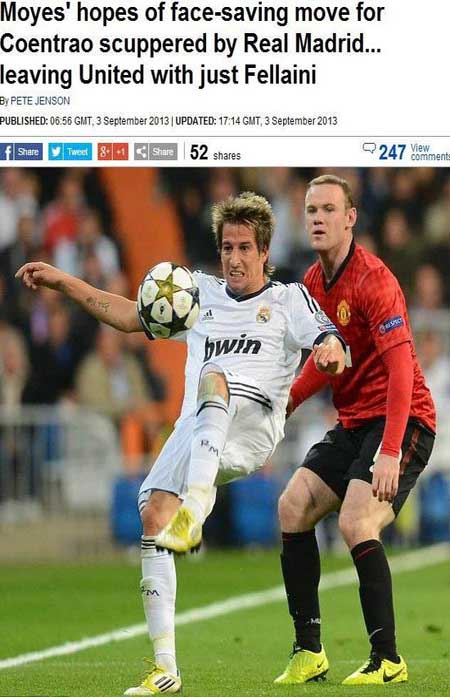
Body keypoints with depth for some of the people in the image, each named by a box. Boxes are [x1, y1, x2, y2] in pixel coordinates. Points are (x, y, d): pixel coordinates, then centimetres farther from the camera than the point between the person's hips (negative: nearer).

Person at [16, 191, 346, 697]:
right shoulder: (201, 292, 27)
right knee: (153, 515, -15)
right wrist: (61, 282, 20)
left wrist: (330, 351, -26)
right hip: (194, 431, 5)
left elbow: (331, 347, -1)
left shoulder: (289, 299, 15)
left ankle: (195, 508, -59)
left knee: (213, 379, -37)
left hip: (252, 424, -5)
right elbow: (129, 315, 28)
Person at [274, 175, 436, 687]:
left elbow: (401, 369, -26)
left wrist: (390, 453, -33)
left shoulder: (372, 279, -18)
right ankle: (308, 653, 4)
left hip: (401, 420, -9)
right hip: (352, 422, 9)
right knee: (293, 507, -1)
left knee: (355, 523, -23)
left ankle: (387, 659, -13)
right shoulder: (314, 283, 9)